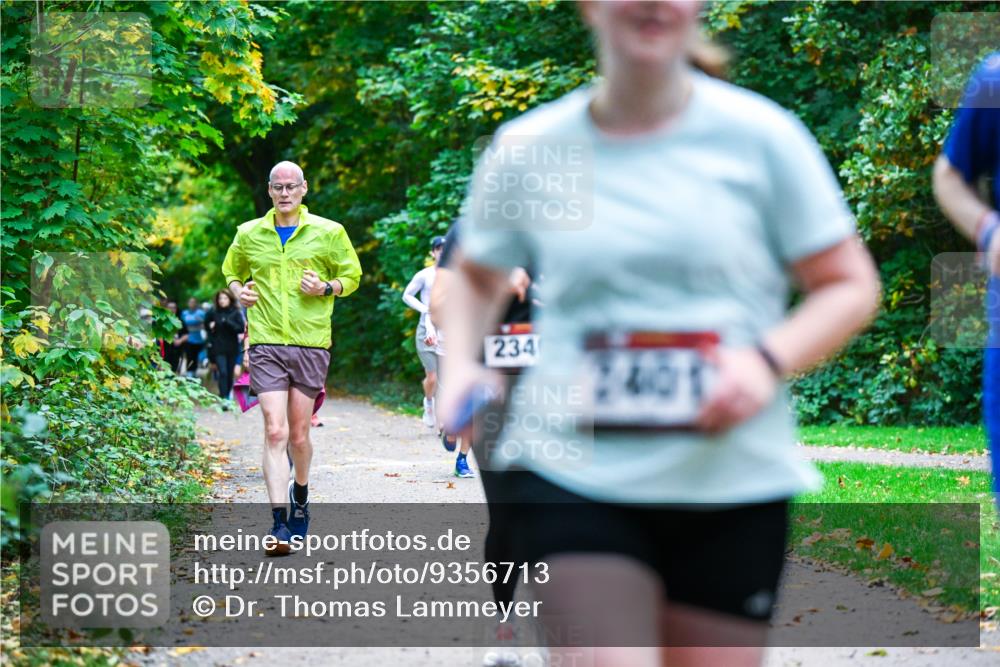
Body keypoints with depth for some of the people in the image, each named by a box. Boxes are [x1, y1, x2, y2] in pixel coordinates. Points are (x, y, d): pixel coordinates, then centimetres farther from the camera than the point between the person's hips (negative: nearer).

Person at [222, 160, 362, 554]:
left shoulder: (328, 233, 4)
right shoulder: (249, 234, 8)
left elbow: (352, 276, 13)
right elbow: (231, 272, 25)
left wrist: (326, 288, -7)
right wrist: (239, 291, 3)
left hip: (311, 344, 0)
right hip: (266, 344, 0)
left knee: (298, 435, 6)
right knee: (275, 431, -12)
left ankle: (300, 495, 38)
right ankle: (279, 523, -15)